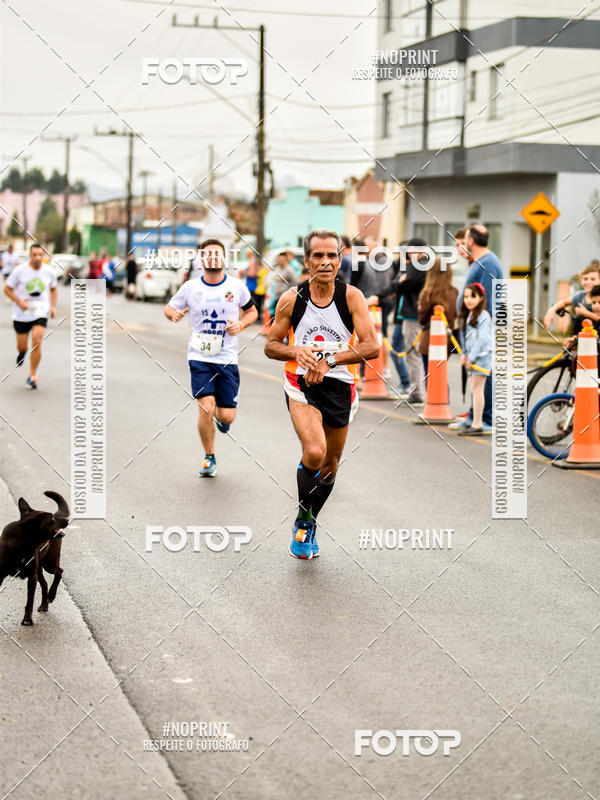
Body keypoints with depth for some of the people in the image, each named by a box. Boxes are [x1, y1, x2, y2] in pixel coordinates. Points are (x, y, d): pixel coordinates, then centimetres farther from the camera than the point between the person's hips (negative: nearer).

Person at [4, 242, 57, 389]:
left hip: (40, 312, 0)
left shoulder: (49, 272, -3)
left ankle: (32, 376, -3)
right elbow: (7, 289, -3)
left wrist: (53, 306, 1)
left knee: (37, 343, -17)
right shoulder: (20, 270, -11)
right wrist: (19, 302, -18)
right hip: (21, 314, 0)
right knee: (22, 347, 8)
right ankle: (21, 353, 49)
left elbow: (53, 289, 15)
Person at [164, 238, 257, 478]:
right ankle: (209, 458, 8)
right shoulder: (190, 287, -2)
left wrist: (240, 325, -5)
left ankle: (220, 417, 39)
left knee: (227, 416, -2)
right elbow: (169, 307, 12)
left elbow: (251, 311, 16)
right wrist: (173, 314, -12)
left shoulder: (237, 286, 0)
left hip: (227, 359, 1)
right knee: (206, 409, -16)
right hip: (200, 357, -1)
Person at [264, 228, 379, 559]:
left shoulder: (351, 296, -7)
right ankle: (303, 519, 0)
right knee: (314, 453, -24)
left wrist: (330, 359, -23)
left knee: (330, 465, 13)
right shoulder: (291, 299, -4)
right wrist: (296, 351, -17)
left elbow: (372, 346, -13)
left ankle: (308, 525, 37)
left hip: (339, 386, 2)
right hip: (301, 383, -2)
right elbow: (270, 346, 5)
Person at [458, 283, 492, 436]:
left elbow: (482, 338, -17)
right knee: (474, 390, 10)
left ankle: (477, 425, -9)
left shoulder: (483, 316, -12)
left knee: (477, 389, -9)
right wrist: (464, 354, 6)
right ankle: (476, 422, 15)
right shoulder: (467, 316, 15)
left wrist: (471, 357, -16)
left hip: (482, 355, -9)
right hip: (471, 357, 9)